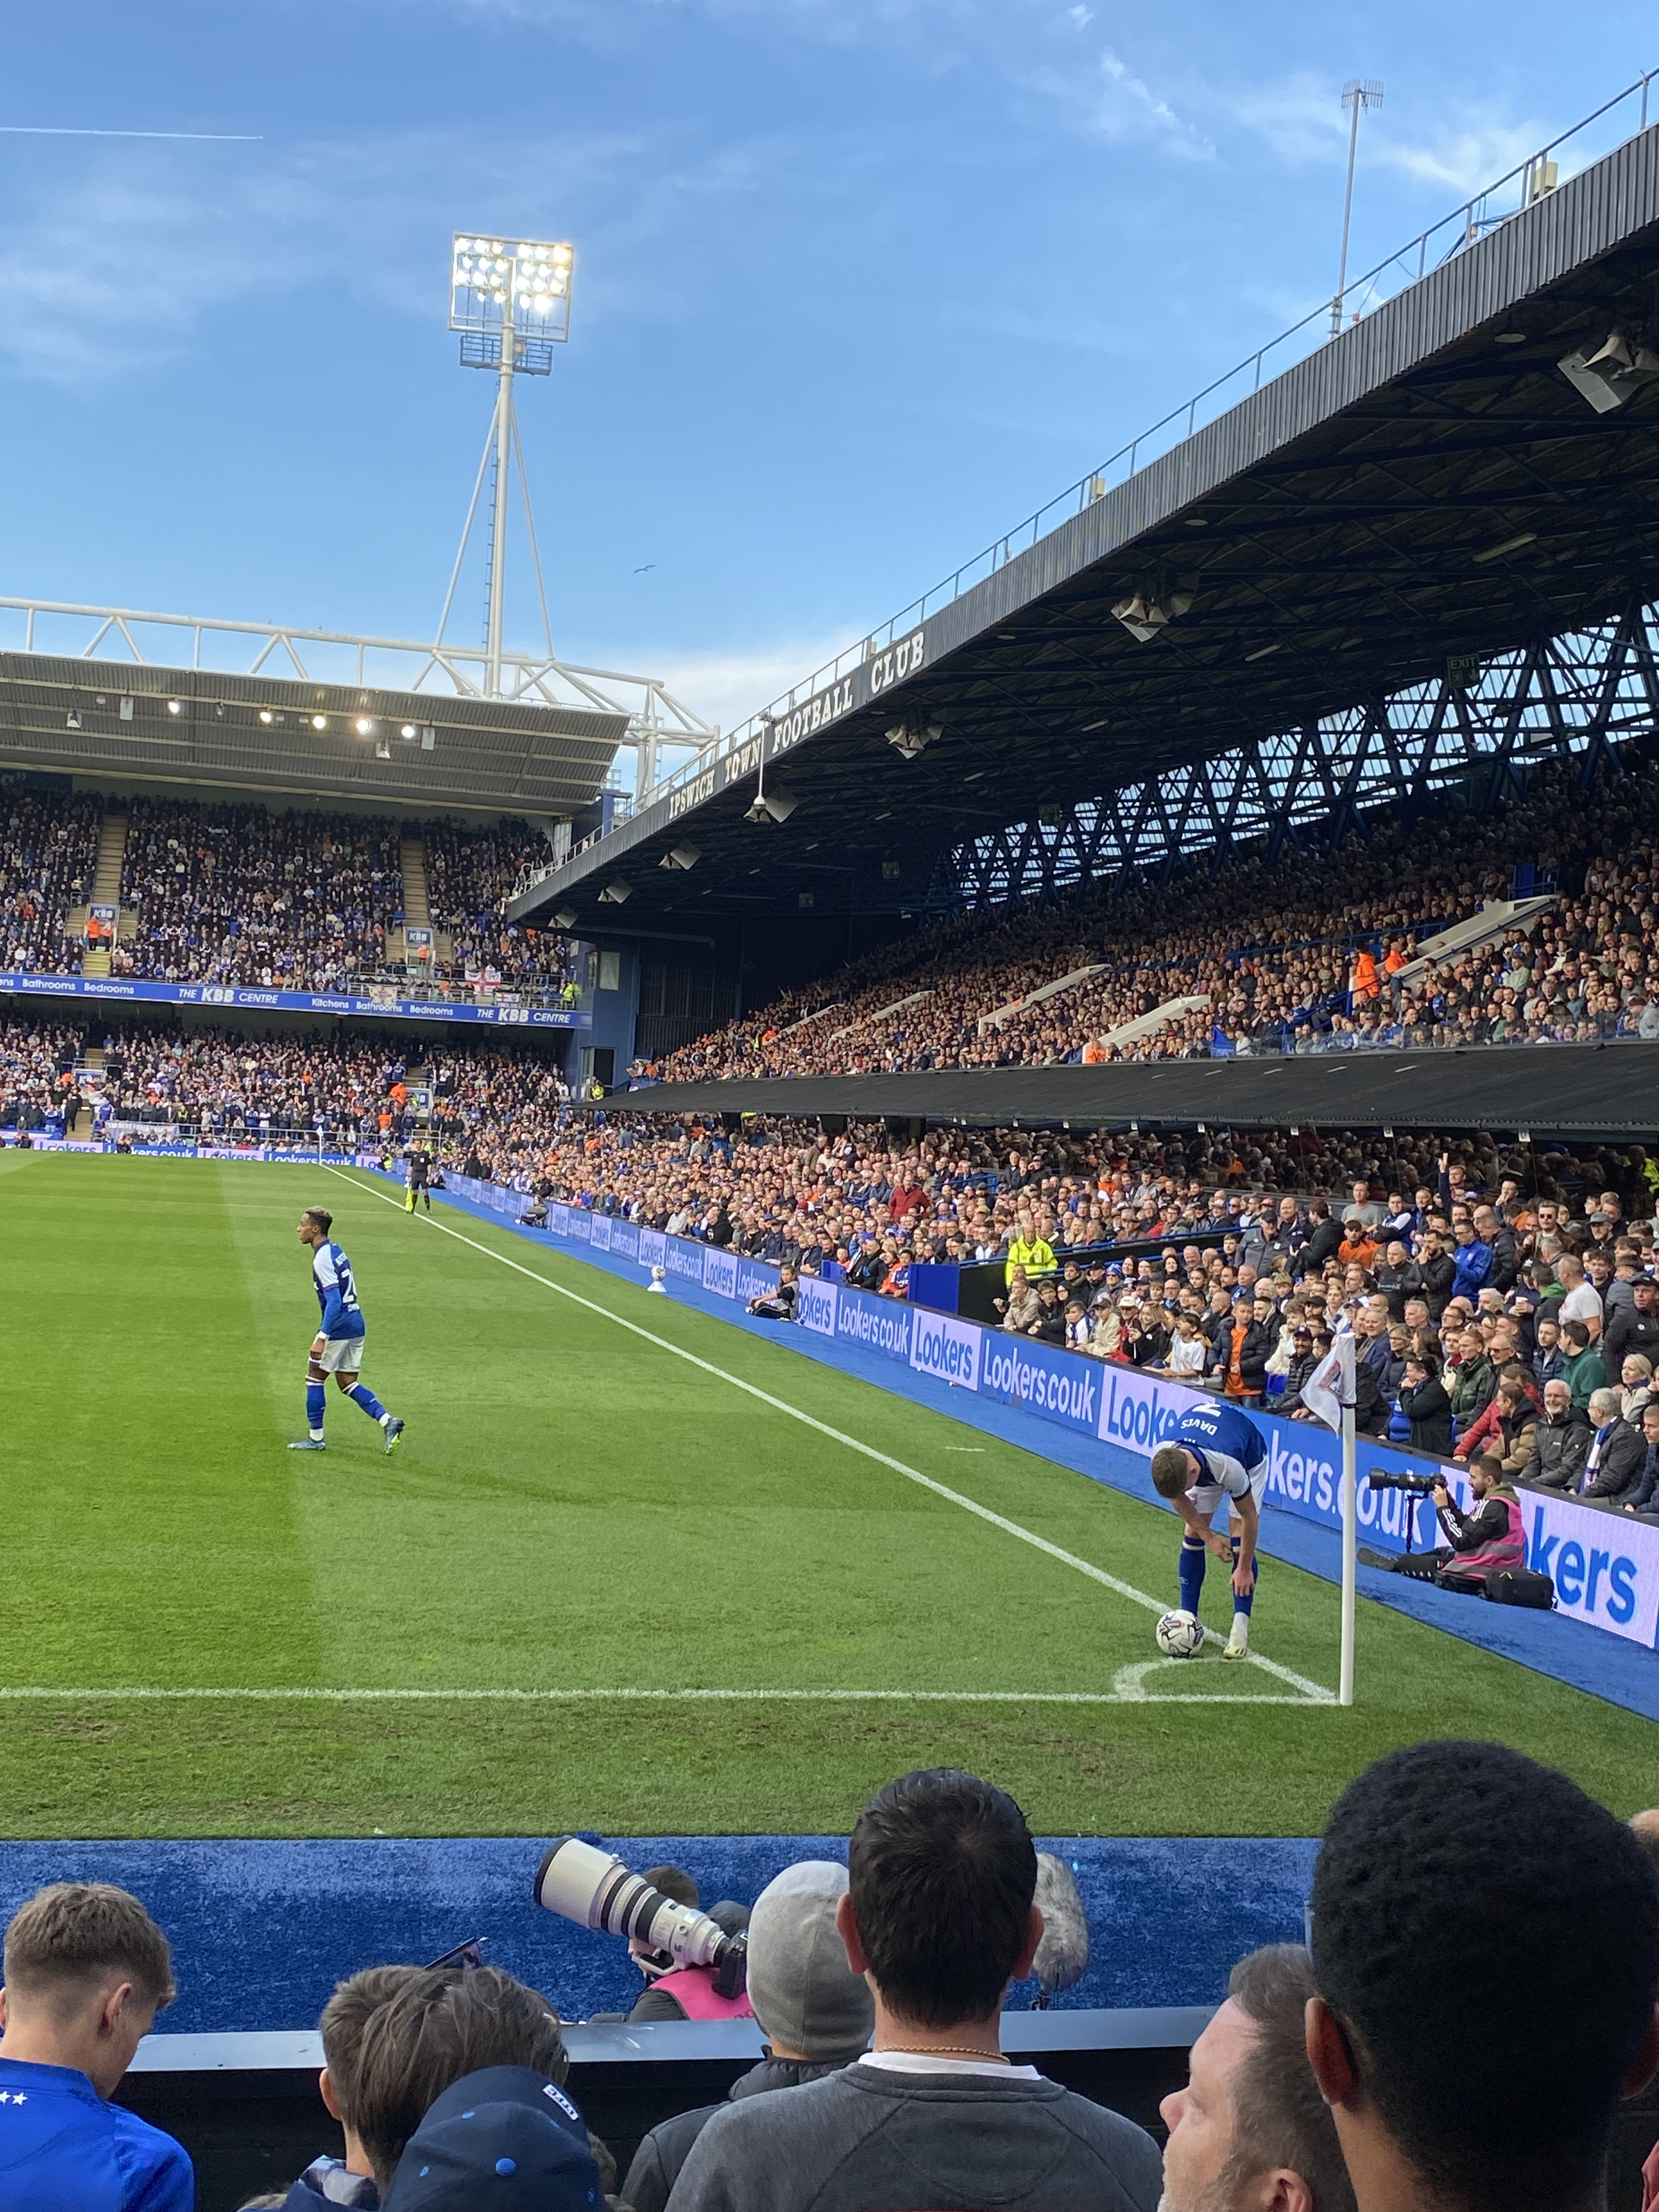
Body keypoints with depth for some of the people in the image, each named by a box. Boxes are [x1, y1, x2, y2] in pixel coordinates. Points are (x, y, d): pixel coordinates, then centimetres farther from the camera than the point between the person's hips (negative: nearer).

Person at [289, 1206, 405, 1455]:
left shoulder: (322, 1259, -16)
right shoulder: (335, 1250, 13)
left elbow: (334, 1301, -24)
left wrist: (321, 1337, -27)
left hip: (339, 1328, -9)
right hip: (355, 1324, 9)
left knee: (315, 1378, 5)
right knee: (348, 1383, 11)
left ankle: (315, 1438, 11)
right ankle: (387, 1421, -2)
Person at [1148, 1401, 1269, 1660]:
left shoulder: (1229, 1466, -45)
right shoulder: (1162, 1459, -33)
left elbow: (1249, 1514, -28)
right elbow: (1177, 1497, -10)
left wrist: (1244, 1568, -20)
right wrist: (1208, 1537, -10)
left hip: (1249, 1457, -4)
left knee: (1240, 1539, -15)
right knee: (1194, 1534, -6)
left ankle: (1241, 1627, -14)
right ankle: (1188, 1617, 1)